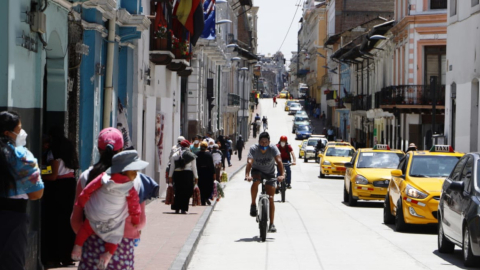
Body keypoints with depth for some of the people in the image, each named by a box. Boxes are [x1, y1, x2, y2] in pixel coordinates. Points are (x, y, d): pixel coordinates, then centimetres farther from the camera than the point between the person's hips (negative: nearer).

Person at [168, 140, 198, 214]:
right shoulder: (191, 155, 1)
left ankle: (177, 208, 9)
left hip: (177, 174, 3)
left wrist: (170, 176, 13)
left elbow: (172, 167, 8)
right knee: (186, 192, 2)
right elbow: (194, 167, 2)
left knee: (178, 192, 10)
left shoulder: (175, 155, 7)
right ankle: (183, 209, -3)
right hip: (187, 174, -3)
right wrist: (196, 177, 7)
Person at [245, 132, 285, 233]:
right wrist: (247, 175, -53)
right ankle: (253, 205, -18)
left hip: (269, 173, 0)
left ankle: (272, 224, -3)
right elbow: (249, 162, -36)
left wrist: (282, 174, -50)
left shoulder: (273, 148, -23)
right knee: (256, 181, -37)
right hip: (257, 171, 0)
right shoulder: (253, 149, -23)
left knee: (270, 199, -7)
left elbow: (279, 161, -34)